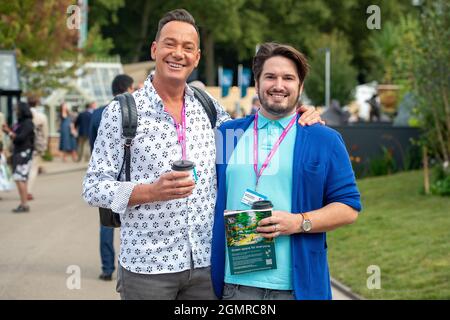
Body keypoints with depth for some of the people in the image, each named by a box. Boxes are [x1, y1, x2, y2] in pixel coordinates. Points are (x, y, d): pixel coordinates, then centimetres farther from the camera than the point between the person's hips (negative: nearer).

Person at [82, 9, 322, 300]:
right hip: (147, 266, -3)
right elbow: (93, 188, -4)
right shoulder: (121, 112, -3)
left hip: (205, 263, 4)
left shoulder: (209, 108, 8)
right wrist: (152, 191, -20)